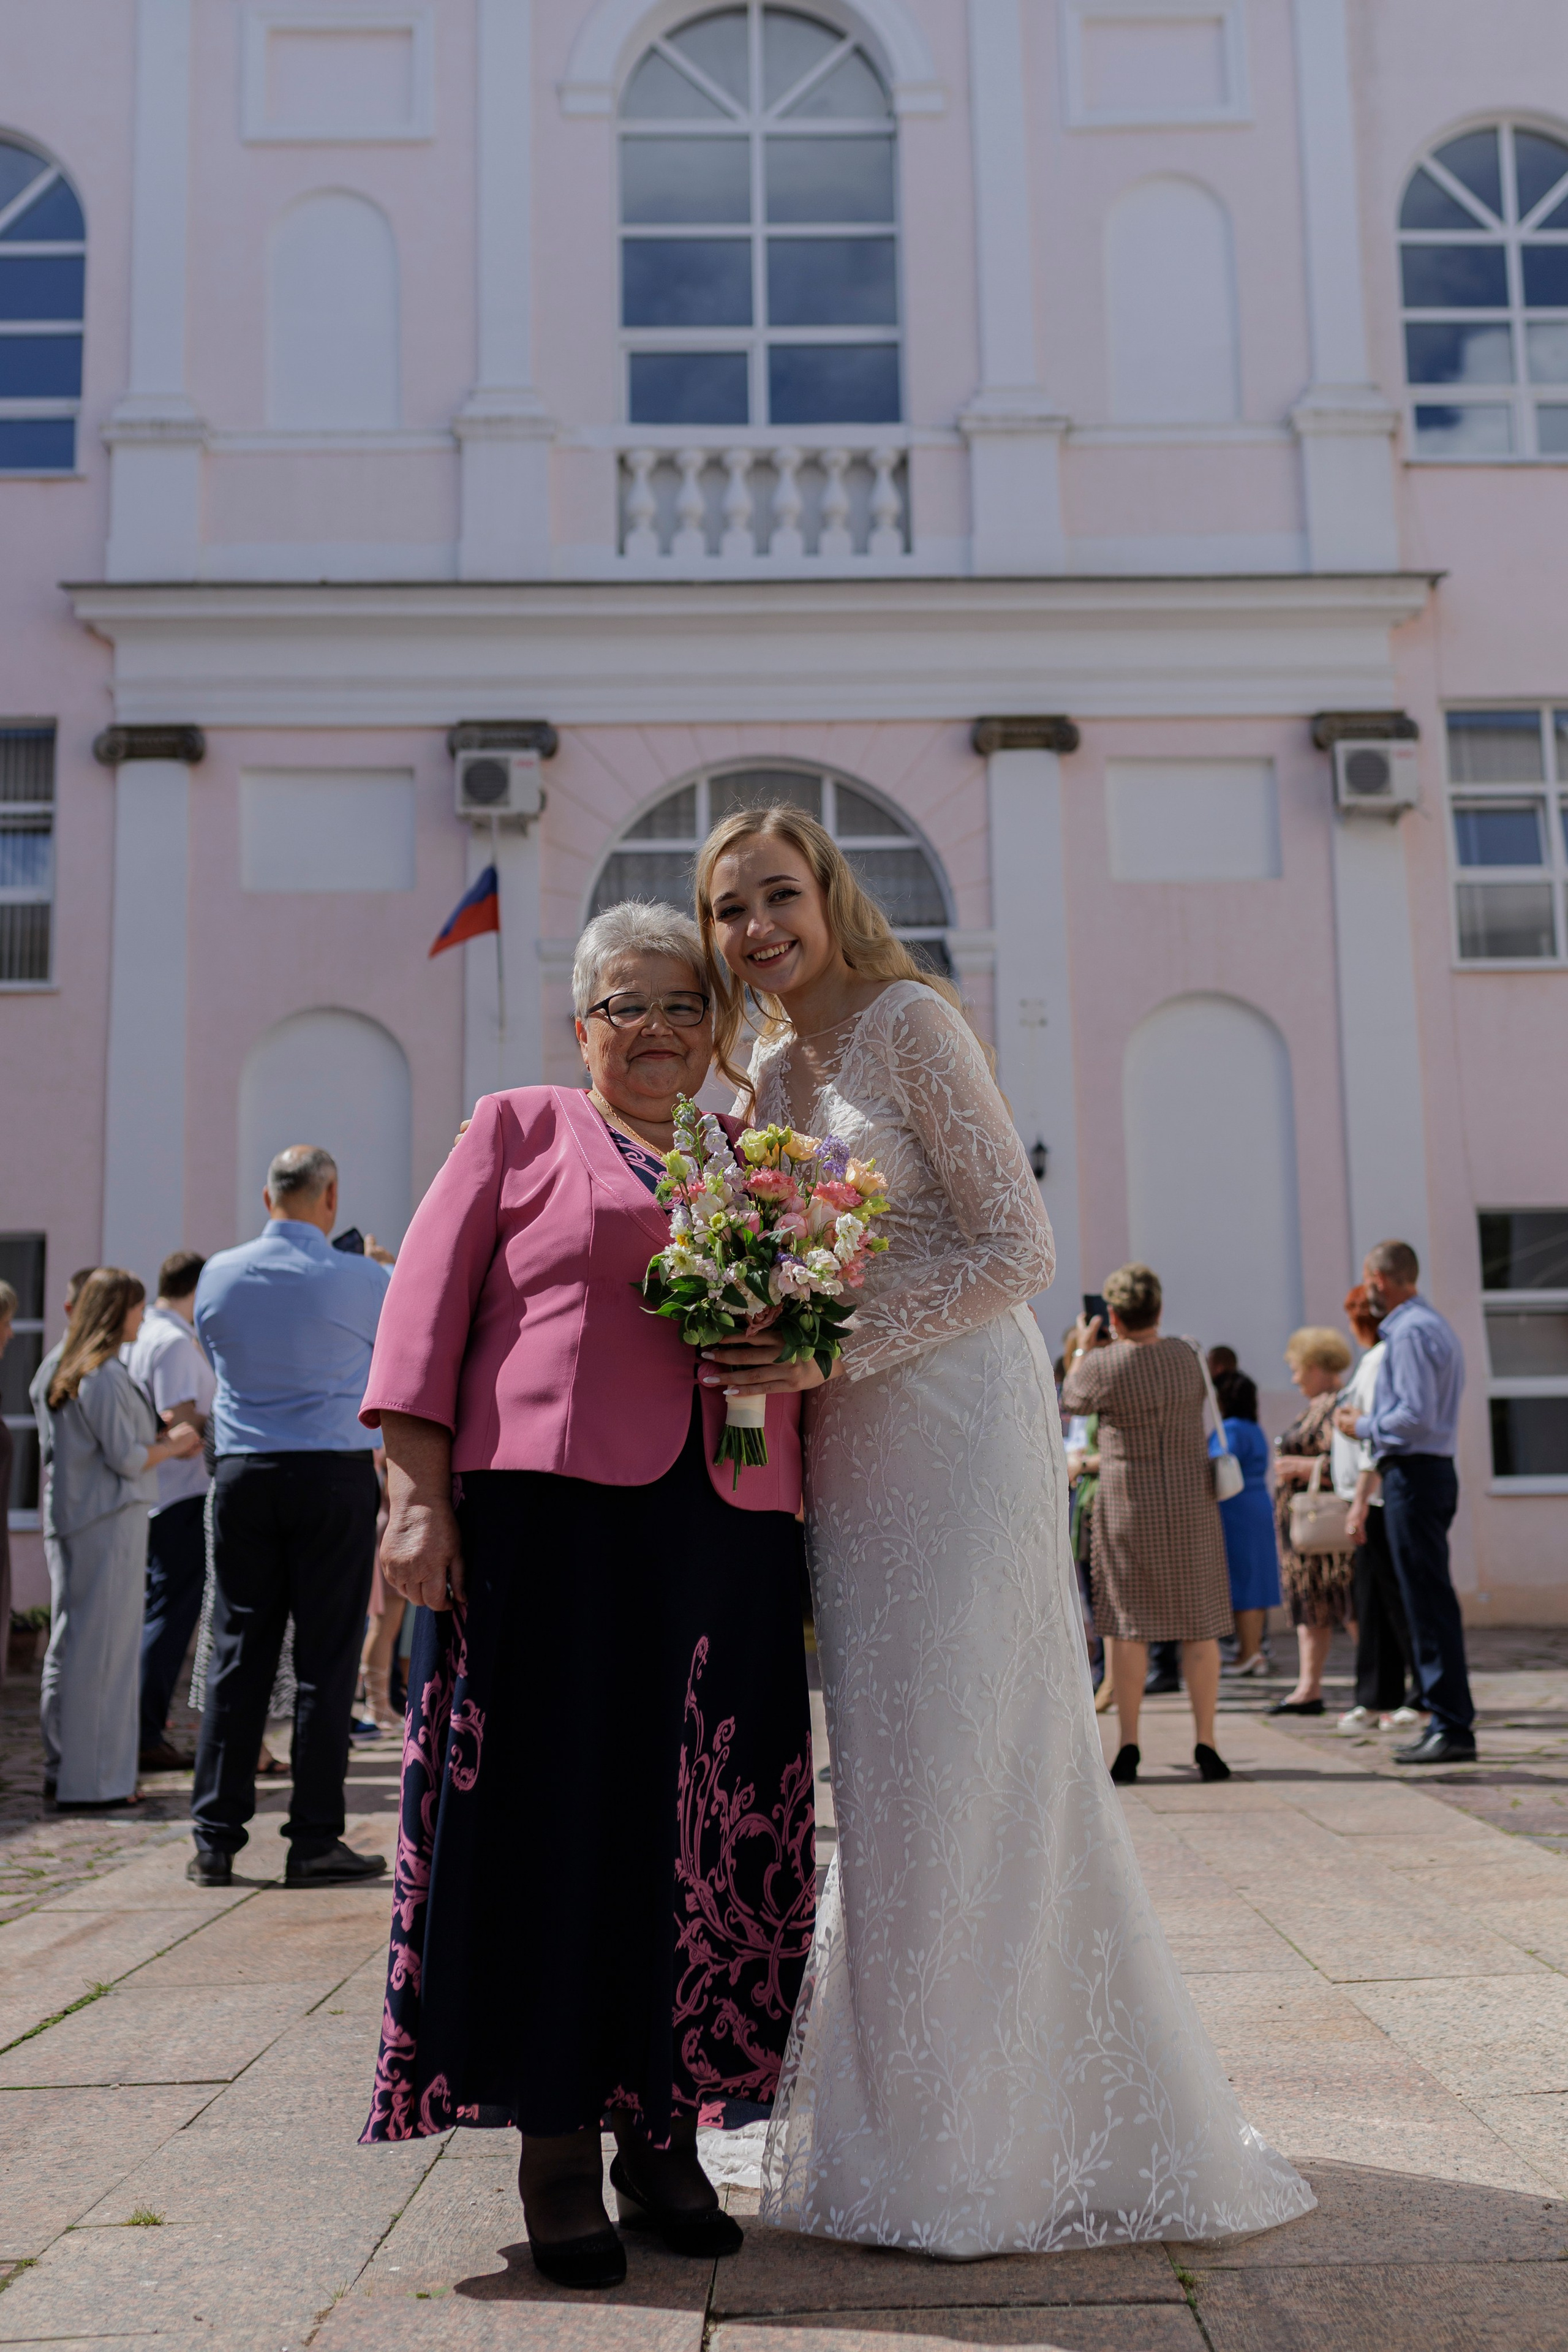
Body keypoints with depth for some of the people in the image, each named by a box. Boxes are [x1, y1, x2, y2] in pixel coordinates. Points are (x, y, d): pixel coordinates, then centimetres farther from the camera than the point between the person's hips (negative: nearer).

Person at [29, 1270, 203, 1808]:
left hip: (68, 1517, 9)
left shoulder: (54, 1371, 12)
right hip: (110, 1521, -9)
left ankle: (63, 1767, 23)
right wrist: (172, 1446, 0)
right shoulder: (105, 1376, -17)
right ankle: (92, 1780, 1)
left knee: (70, 1642, 15)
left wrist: (159, 1443, 16)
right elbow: (127, 1458, -18)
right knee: (103, 1647, -3)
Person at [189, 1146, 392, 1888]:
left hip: (243, 1475, 3)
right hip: (336, 1474, -3)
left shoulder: (219, 1275, 3)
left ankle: (215, 1840, 10)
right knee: (326, 1659, 2)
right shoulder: (363, 1280, -7)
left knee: (237, 1656, 7)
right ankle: (314, 1841, 4)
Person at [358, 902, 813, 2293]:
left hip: (732, 1526, 4)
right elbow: (427, 1307, 1)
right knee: (557, 1810, -1)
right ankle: (553, 2142, 12)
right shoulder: (519, 1131, 10)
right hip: (553, 1508, -4)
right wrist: (418, 1493, -9)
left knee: (709, 1830, 5)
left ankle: (662, 2132, 19)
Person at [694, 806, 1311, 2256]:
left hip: (957, 1419, -7)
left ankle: (988, 2146, 9)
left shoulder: (910, 1022, -8)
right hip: (846, 1445, 7)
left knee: (966, 1759, -3)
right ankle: (903, 2119, 21)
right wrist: (764, 1349, 1)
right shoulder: (767, 1073, 14)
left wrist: (834, 1356, -18)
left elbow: (1018, 1248, -14)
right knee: (883, 1767, 10)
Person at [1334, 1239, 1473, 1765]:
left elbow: (1417, 1417, -21)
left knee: (1429, 1603, -8)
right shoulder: (1437, 1326, 19)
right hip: (1434, 1470, 10)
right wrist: (1370, 1422, 17)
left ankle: (1452, 1728, -6)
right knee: (1429, 1602, 12)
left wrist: (1362, 1426, -7)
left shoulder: (1410, 1333, -14)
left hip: (1413, 1474, -10)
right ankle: (1446, 1721, 16)